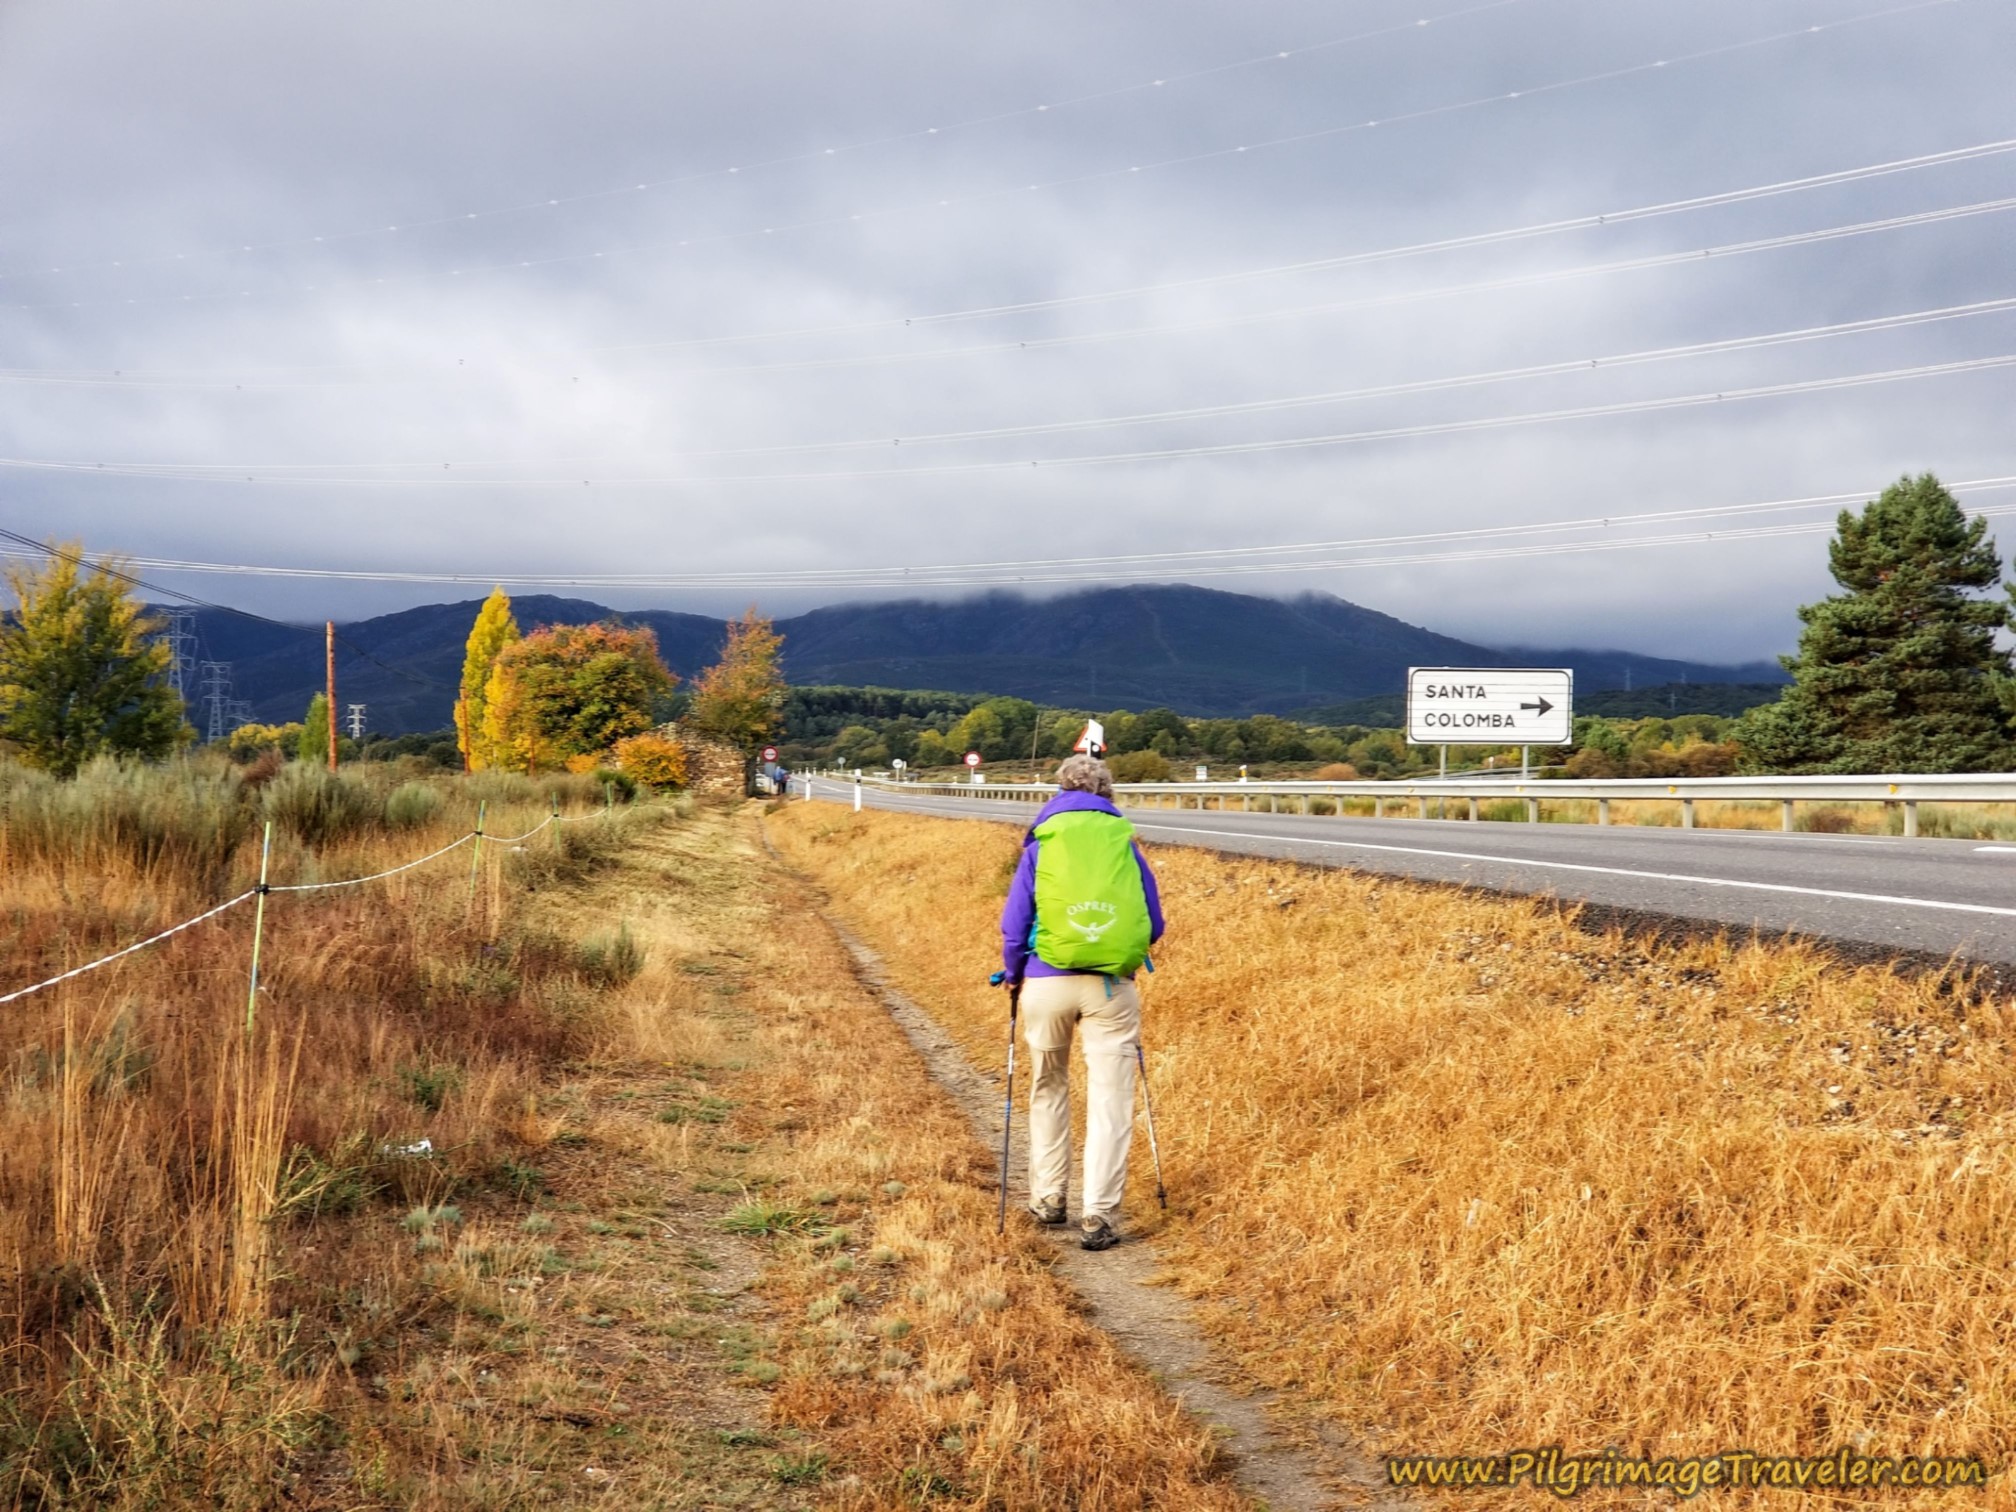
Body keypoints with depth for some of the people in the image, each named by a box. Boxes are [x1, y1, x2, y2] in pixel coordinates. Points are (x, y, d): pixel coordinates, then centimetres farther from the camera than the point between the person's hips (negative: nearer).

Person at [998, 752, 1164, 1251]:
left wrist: (1013, 974, 21)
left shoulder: (1042, 841, 4)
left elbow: (1014, 923, 4)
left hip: (1048, 981, 1)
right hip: (1112, 986, 0)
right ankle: (1098, 1216, -4)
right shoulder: (1123, 840, 6)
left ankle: (1048, 1199, 23)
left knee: (1049, 1089, 19)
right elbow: (1154, 924, 12)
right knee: (1109, 1099, 2)